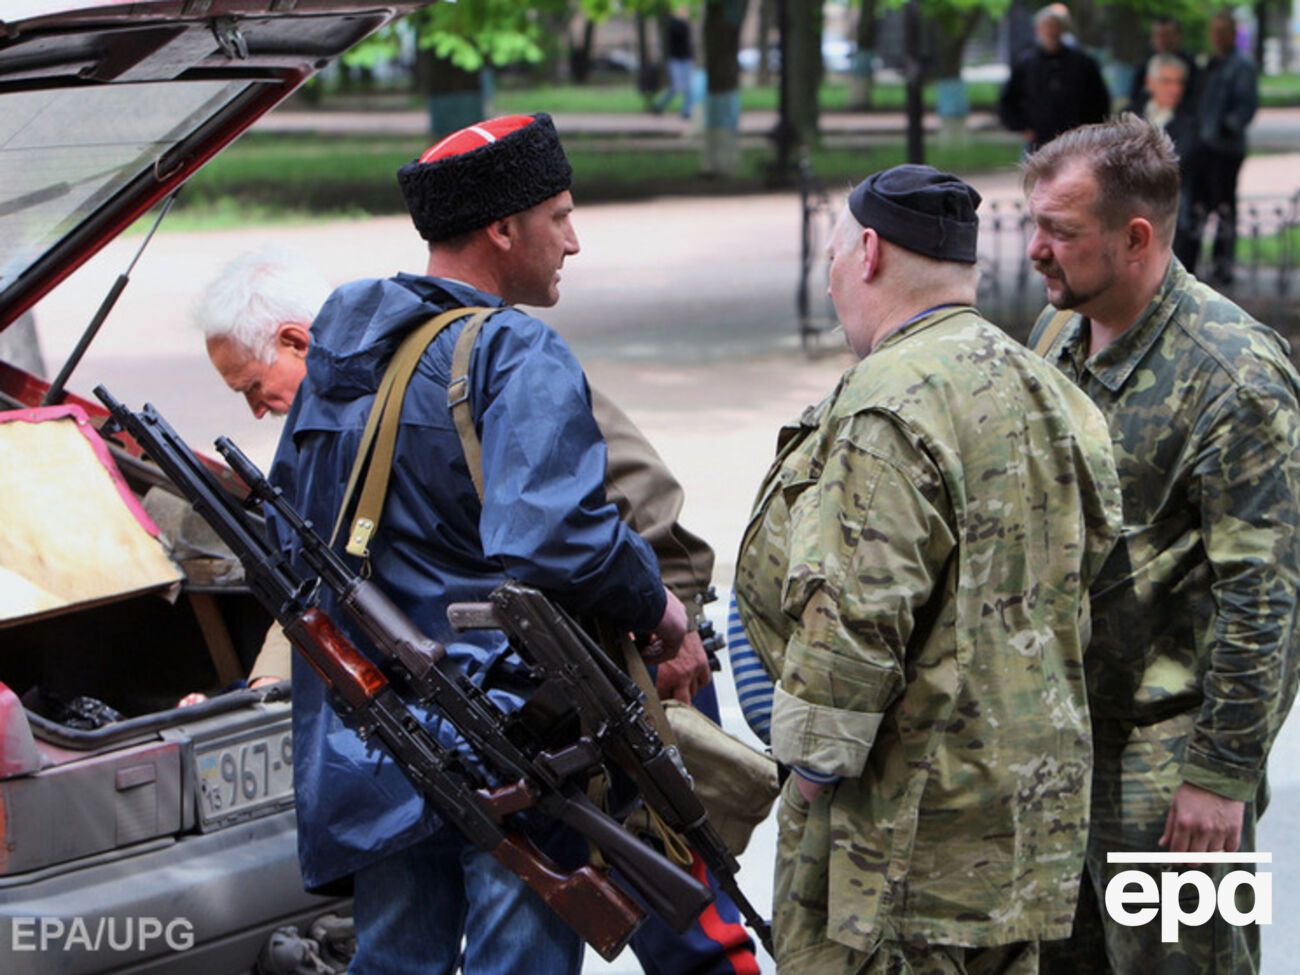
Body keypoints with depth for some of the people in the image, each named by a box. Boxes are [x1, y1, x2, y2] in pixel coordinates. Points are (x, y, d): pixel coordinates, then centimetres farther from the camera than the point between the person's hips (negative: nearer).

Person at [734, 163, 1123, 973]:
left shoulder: (892, 405, -19)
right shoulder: (1044, 390, 12)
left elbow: (855, 613, -23)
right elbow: (1081, 574, 18)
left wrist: (814, 759, -13)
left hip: (910, 810, -9)